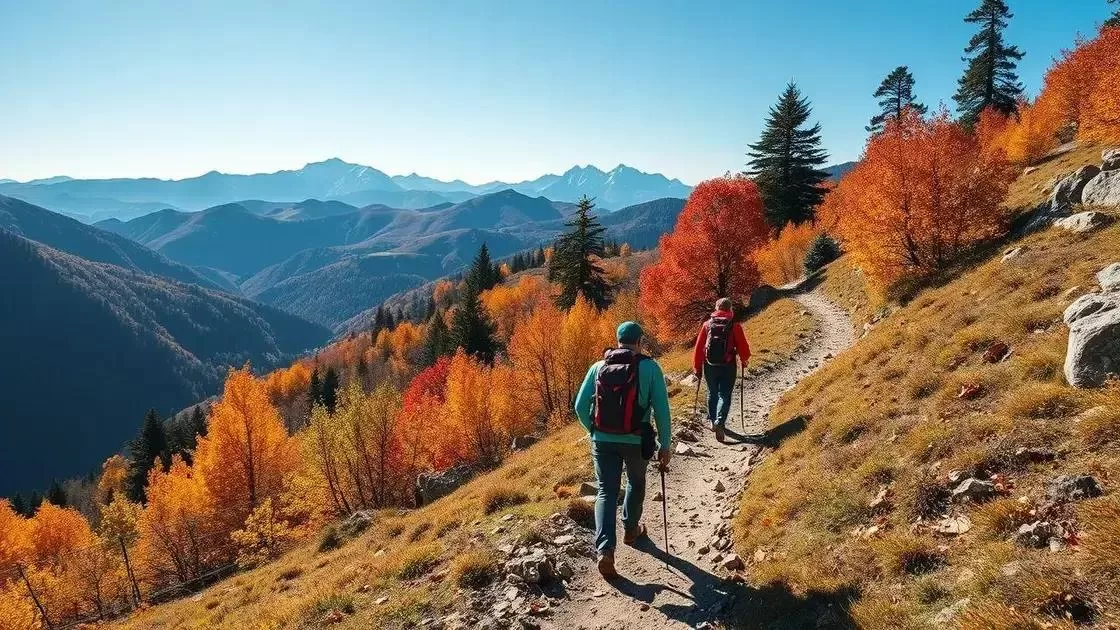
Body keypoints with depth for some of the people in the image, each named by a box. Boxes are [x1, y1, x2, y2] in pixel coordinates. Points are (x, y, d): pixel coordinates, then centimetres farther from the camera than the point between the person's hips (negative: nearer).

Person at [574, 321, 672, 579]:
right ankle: (631, 529, 44)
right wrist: (664, 446, 0)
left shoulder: (598, 367, 1)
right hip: (636, 441, -1)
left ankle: (605, 549, -7)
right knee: (636, 483, 26)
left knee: (606, 492, 8)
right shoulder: (650, 367, -6)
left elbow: (580, 406, 2)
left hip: (603, 440, 1)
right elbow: (661, 409, -8)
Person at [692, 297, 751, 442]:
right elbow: (744, 348, -5)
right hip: (728, 366, -2)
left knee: (712, 393, 20)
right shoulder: (735, 326, -6)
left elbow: (698, 348, 1)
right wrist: (744, 360, 17)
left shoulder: (707, 324, 0)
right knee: (725, 395, 2)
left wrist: (697, 368, 9)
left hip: (710, 365, 2)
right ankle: (719, 422, -17)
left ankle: (713, 420, 29)